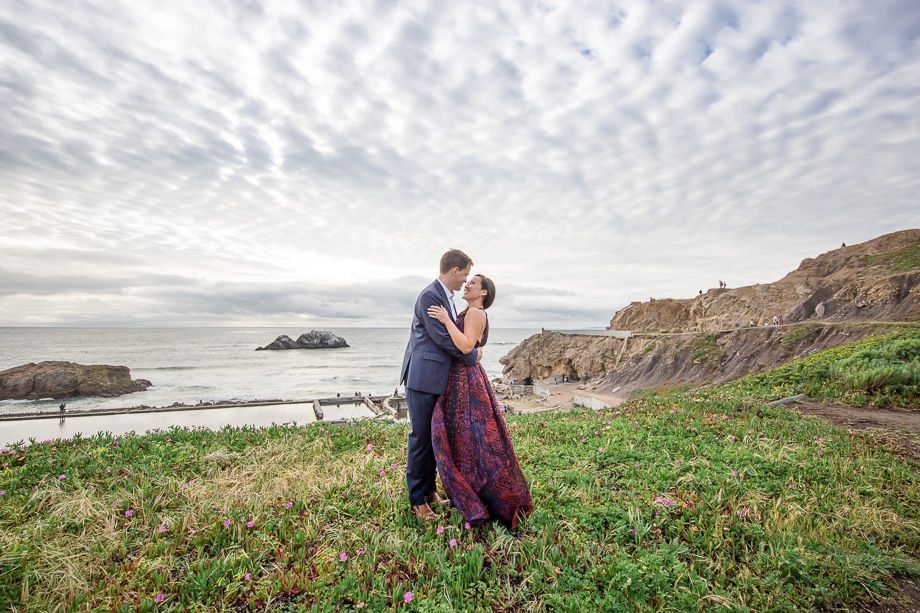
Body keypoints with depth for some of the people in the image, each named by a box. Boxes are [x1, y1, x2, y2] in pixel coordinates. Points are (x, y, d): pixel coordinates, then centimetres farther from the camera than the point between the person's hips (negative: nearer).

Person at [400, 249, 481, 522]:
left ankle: (429, 490, 30)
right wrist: (471, 356, -8)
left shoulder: (445, 296, 16)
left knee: (435, 436, 16)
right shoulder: (429, 296, -16)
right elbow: (441, 337, -19)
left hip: (437, 379, 10)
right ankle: (417, 500, 15)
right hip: (422, 377, -10)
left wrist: (469, 350, 9)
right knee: (421, 437, 1)